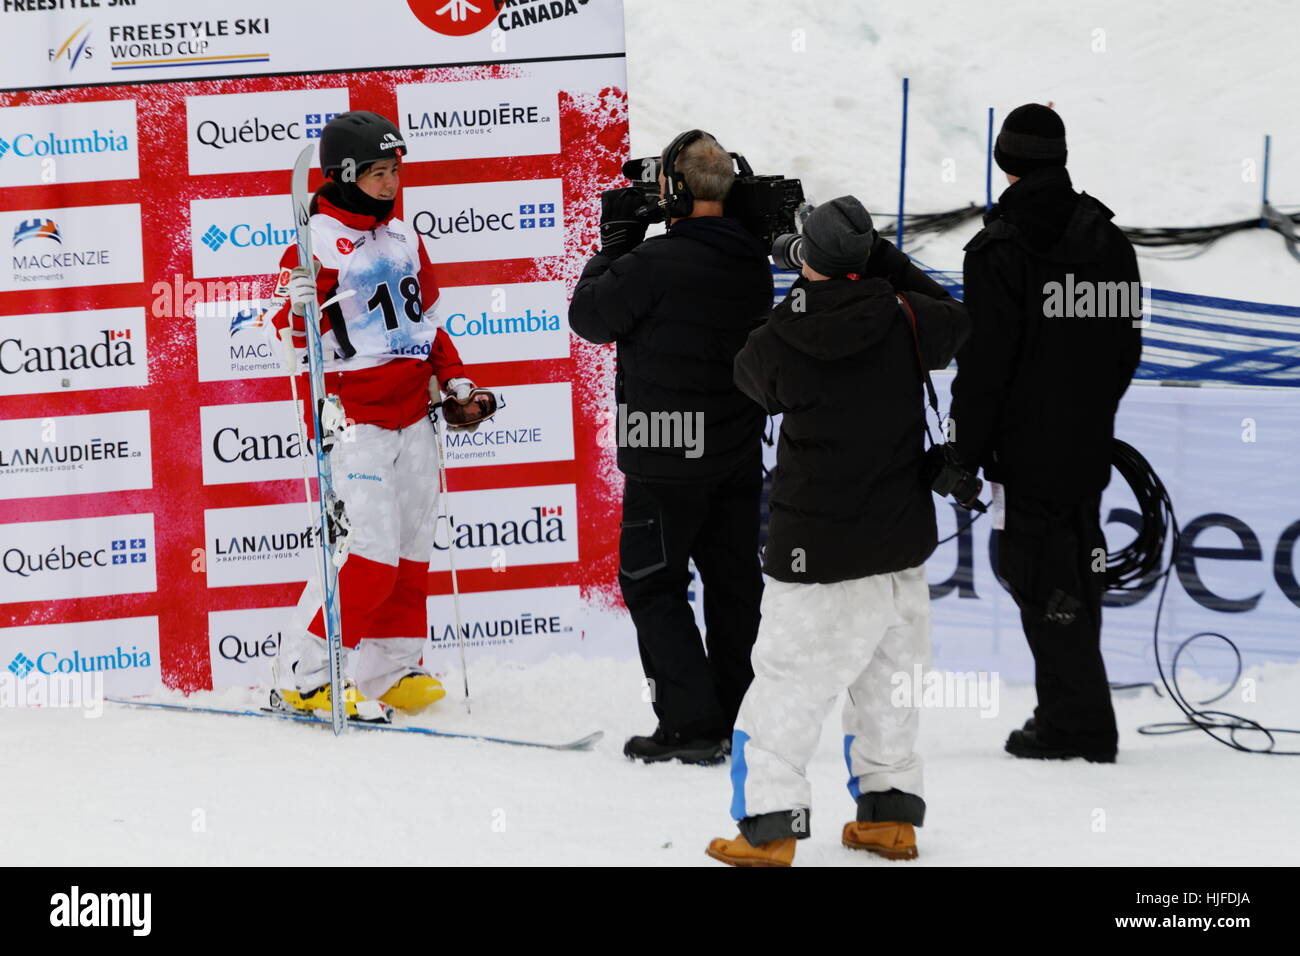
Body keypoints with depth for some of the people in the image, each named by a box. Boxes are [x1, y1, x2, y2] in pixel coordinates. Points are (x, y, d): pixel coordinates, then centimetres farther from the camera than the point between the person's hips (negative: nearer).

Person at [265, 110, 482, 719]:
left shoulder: (402, 236, 14)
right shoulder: (318, 241, -10)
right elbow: (291, 331, -14)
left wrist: (452, 378, 18)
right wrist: (299, 306, -34)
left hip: (411, 417, 8)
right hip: (354, 420, -8)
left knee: (411, 550, 9)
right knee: (371, 552, -14)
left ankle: (392, 672, 20)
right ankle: (303, 675, -7)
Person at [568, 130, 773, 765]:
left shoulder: (656, 264, -20)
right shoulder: (752, 261, 3)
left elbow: (589, 317, -8)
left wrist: (615, 240, 3)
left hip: (668, 458, -7)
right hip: (739, 452, 7)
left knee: (652, 583, 2)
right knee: (732, 580, 13)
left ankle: (691, 723, -2)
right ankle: (735, 717, 20)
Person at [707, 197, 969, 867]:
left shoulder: (775, 344, -12)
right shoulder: (902, 318, -8)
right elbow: (954, 322, 15)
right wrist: (886, 263, 17)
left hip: (816, 553, -3)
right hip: (902, 543, 3)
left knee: (788, 678, 3)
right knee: (887, 675, 18)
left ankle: (768, 828, -2)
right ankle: (890, 815, 23)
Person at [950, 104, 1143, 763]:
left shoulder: (1000, 250, -15)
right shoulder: (1108, 239, 6)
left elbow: (982, 365, -16)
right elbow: (1126, 343, 14)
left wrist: (964, 453, -9)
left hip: (1026, 449, -7)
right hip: (1089, 445, 7)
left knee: (1041, 580, -1)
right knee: (1078, 574, 16)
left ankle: (1075, 723, -1)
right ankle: (1080, 716, 23)